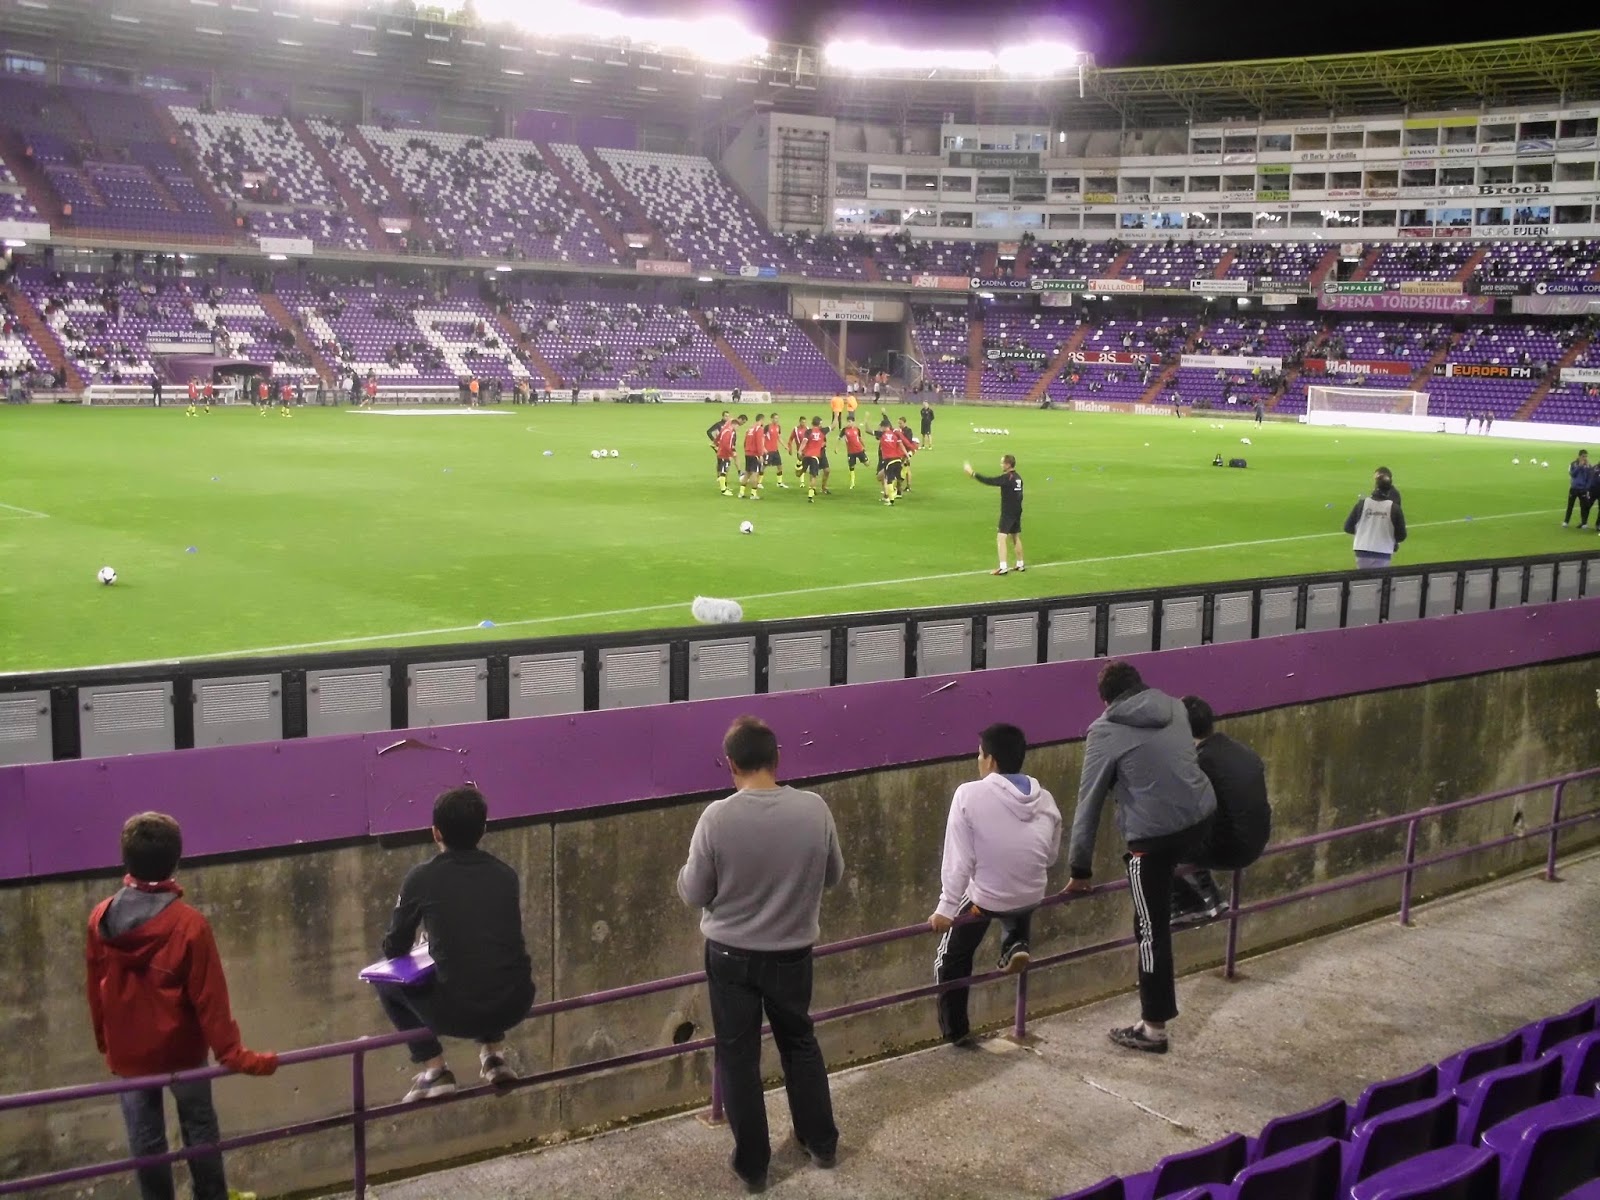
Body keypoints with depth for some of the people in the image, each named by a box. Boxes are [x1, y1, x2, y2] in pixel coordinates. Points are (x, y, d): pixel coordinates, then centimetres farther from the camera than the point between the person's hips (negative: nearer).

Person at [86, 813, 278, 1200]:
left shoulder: (100, 919, -12)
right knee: (199, 1126, 18)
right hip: (180, 1050, -2)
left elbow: (96, 988, 2)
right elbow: (209, 997, -21)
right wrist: (232, 1053, -15)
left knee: (144, 1139, 15)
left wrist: (105, 1041, 17)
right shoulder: (189, 924, -23)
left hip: (126, 1051, 2)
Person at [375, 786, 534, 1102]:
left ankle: (434, 1070, 14)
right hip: (516, 1005, 4)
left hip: (459, 1013, -4)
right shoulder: (506, 875, 9)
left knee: (388, 985, 23)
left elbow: (394, 950, 10)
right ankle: (494, 1056, 25)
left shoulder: (421, 878, -1)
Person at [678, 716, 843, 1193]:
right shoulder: (814, 809, -14)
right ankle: (821, 1142, 37)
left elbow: (693, 893, -10)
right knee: (800, 1043, 24)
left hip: (731, 955, -2)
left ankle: (752, 1164, 23)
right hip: (793, 953, 2)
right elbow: (833, 875, 1)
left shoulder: (717, 817, -20)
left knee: (738, 1057, 13)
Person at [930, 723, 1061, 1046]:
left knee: (951, 961, 20)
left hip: (985, 898, -4)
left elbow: (959, 860, -17)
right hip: (1031, 897, 4)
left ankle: (956, 1030, 27)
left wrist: (946, 908, -10)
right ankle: (1015, 946, 16)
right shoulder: (1044, 799, -3)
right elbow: (1051, 858, 7)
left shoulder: (970, 794, -18)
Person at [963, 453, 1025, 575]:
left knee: (1001, 538, -10)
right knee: (1016, 537, 19)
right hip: (1017, 513, 9)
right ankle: (1020, 564, 28)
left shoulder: (1007, 478, -18)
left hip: (1007, 514, -9)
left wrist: (972, 473, -21)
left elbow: (989, 481, -24)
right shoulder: (1018, 478, 9)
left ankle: (1003, 567, -17)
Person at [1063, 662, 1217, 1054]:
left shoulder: (1105, 732, 0)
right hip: (1203, 820, 5)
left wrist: (1080, 869, 11)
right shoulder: (1175, 708, 12)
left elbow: (1089, 803, 3)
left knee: (1153, 932, 7)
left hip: (1154, 837, -5)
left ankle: (1153, 1028, 16)